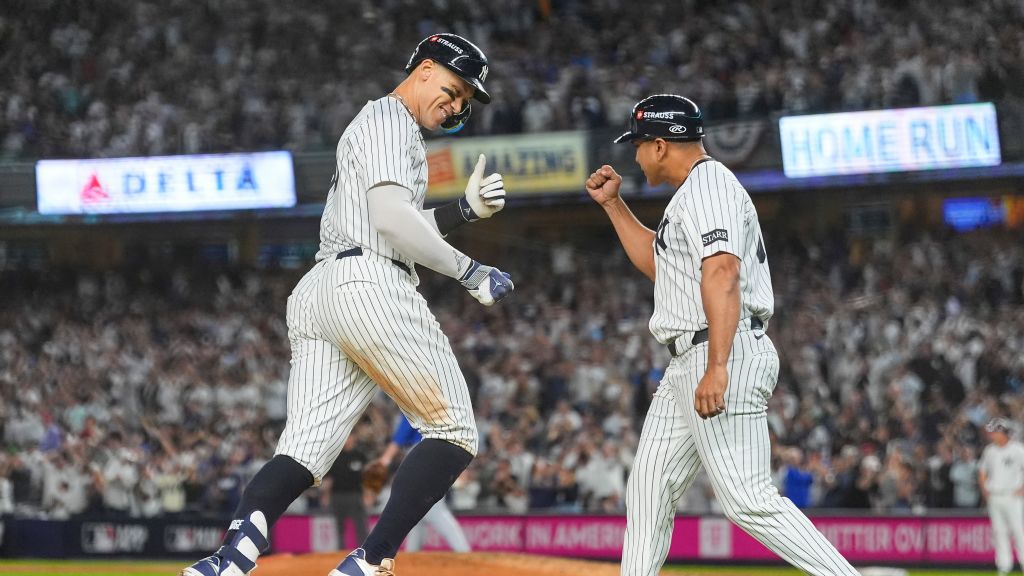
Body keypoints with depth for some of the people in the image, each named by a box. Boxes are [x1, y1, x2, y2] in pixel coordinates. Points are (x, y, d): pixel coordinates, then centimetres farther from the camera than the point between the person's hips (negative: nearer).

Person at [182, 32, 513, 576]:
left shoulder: (381, 125, 32)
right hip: (371, 287, -10)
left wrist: (464, 208, 18)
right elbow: (392, 217, -14)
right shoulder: (387, 118, 0)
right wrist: (470, 271, -9)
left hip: (317, 294, 10)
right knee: (453, 429, -2)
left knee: (303, 451, -4)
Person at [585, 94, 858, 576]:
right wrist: (613, 205, 29)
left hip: (728, 355, -11)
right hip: (687, 366, 11)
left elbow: (722, 272, -25)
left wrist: (717, 367, -32)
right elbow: (657, 262, 37)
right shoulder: (695, 191, 23)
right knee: (649, 489, 10)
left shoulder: (707, 184, -11)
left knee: (748, 500, -17)